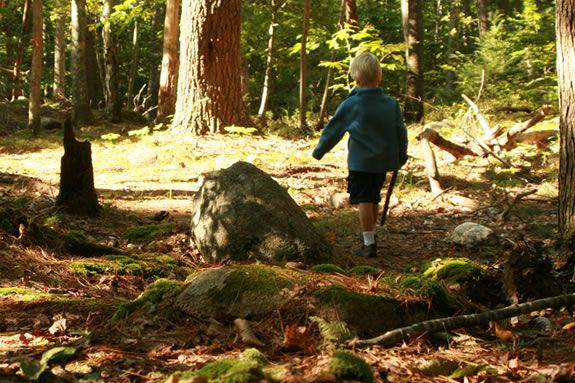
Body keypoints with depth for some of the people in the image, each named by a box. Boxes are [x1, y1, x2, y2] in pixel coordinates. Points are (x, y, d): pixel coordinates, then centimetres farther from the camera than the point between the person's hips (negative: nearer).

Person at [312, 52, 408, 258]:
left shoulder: (351, 104, -10)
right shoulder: (391, 103, 2)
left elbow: (333, 129, -2)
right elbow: (400, 131, 9)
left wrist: (318, 151, 11)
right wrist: (401, 155, 25)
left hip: (360, 162, -5)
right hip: (383, 161, 5)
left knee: (363, 201, -3)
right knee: (373, 199, 20)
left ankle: (369, 244, -9)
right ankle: (370, 235, 35)